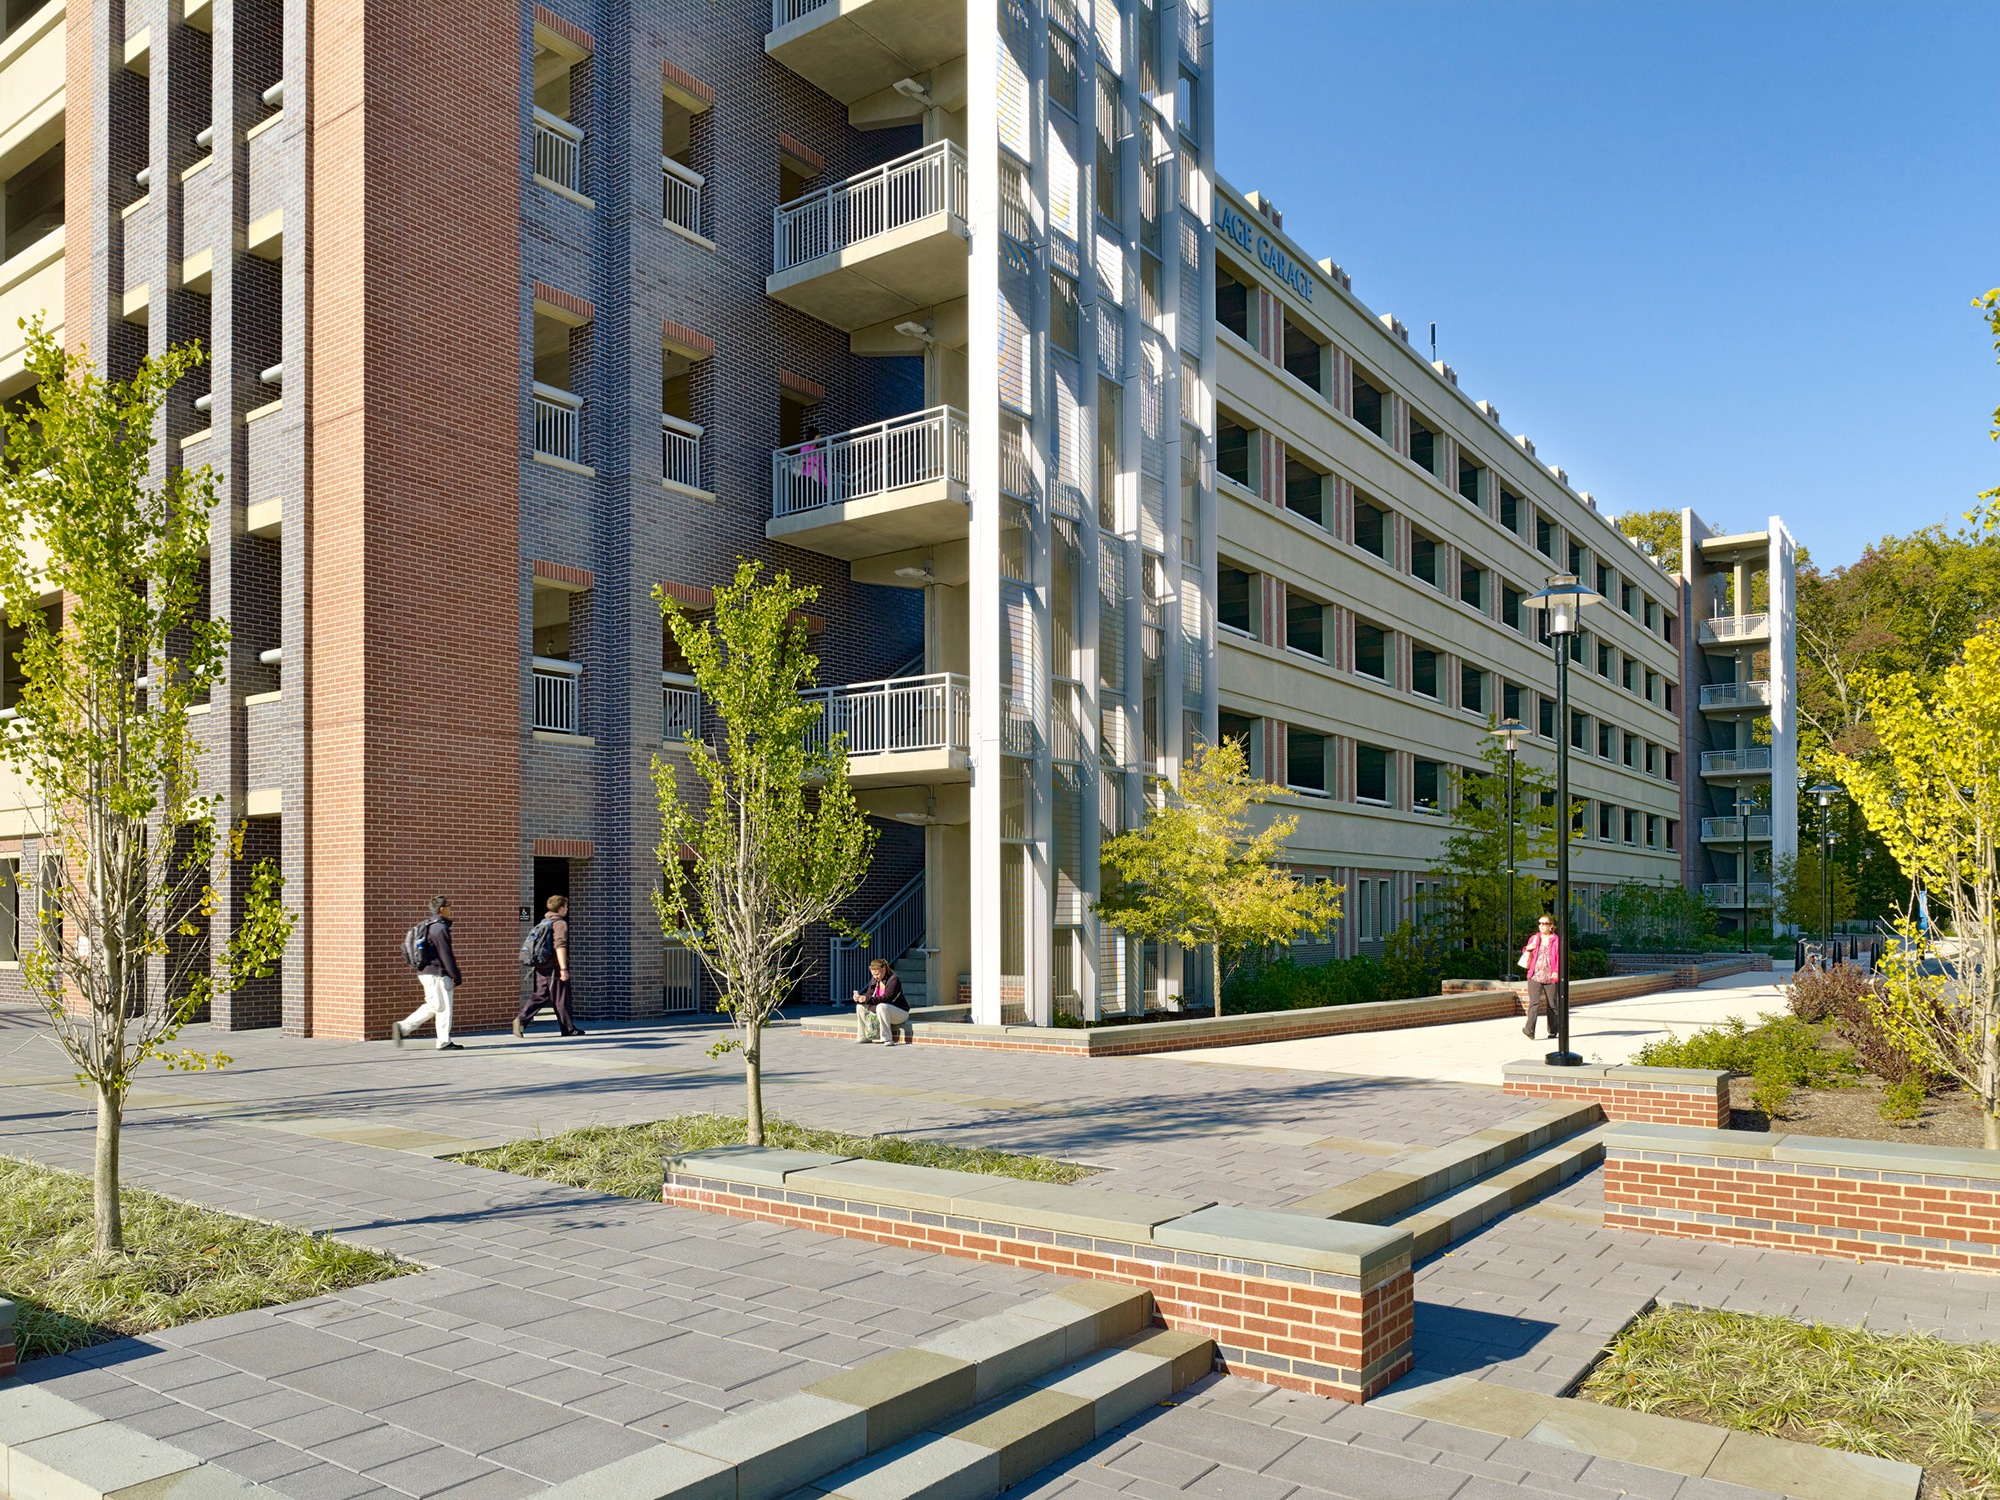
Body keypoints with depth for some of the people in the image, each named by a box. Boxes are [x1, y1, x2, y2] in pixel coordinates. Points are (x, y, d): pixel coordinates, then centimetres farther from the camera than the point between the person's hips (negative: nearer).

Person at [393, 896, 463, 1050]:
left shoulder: (427, 927, 14)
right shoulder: (440, 928, -17)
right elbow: (446, 955, -18)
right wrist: (456, 978, -14)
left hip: (425, 972, 10)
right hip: (437, 974, -10)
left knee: (433, 1005, 17)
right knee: (444, 1007, -1)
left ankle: (402, 1027, 13)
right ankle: (444, 1042, 5)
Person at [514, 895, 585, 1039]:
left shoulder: (543, 922, 17)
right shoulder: (560, 923, -11)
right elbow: (560, 946, -21)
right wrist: (563, 968, -24)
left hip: (541, 966, 8)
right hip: (554, 967, -8)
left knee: (539, 996, 8)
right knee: (561, 999, 2)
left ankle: (521, 1019, -9)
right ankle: (568, 1029, 11)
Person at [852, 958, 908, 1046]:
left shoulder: (893, 980, -19)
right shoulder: (874, 981, 4)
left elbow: (886, 998, -29)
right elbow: (869, 995, 4)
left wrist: (868, 999, -37)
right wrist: (859, 998, -20)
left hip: (900, 1012, -8)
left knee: (881, 1007, -38)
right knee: (860, 1006, -6)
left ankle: (887, 1039, -34)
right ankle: (863, 1037, 3)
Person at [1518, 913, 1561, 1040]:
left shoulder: (1556, 940, 2)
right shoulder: (1534, 939, 13)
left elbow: (1560, 958, -1)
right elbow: (1527, 957, 22)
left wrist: (1556, 971, -14)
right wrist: (1527, 949, 0)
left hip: (1550, 977, -2)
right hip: (1535, 976, 2)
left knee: (1551, 1005, 8)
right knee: (1534, 1003, -11)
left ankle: (1552, 1030, 21)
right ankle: (1529, 1030, -22)